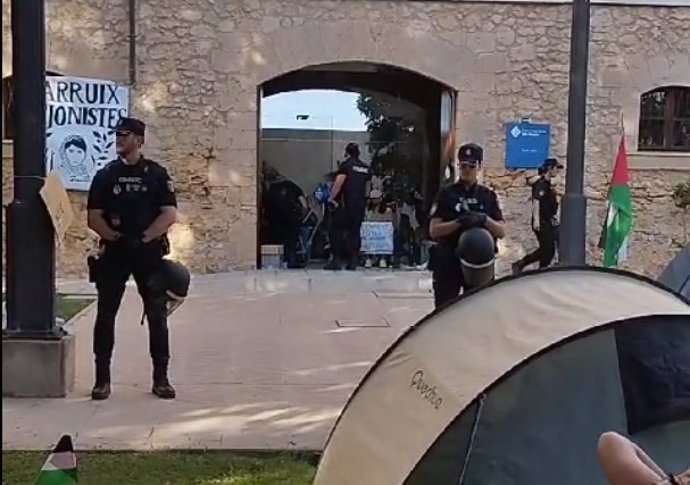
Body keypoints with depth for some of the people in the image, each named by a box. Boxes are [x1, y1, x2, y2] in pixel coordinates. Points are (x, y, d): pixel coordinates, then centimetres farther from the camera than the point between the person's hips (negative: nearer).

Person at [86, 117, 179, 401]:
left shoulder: (157, 174, 3)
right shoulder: (105, 175, 8)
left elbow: (169, 214, -4)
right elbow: (94, 217, 3)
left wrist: (144, 238, -14)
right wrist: (114, 237, -12)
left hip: (149, 252, -1)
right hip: (114, 252, 1)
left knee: (157, 316, 2)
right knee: (105, 315, 2)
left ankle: (161, 379, 10)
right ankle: (102, 379, 11)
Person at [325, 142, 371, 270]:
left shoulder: (346, 165, -5)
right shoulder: (366, 168, 14)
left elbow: (338, 182, -15)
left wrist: (331, 198, -11)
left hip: (345, 204, -6)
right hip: (360, 205, 6)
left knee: (337, 231, -1)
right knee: (354, 232, 9)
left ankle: (337, 261, -7)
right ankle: (353, 262, 6)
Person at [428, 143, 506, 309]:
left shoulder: (488, 196, 8)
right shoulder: (446, 194, 1)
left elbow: (501, 231, 3)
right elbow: (434, 230, -6)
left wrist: (484, 220, -15)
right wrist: (459, 222, -21)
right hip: (448, 263, -2)